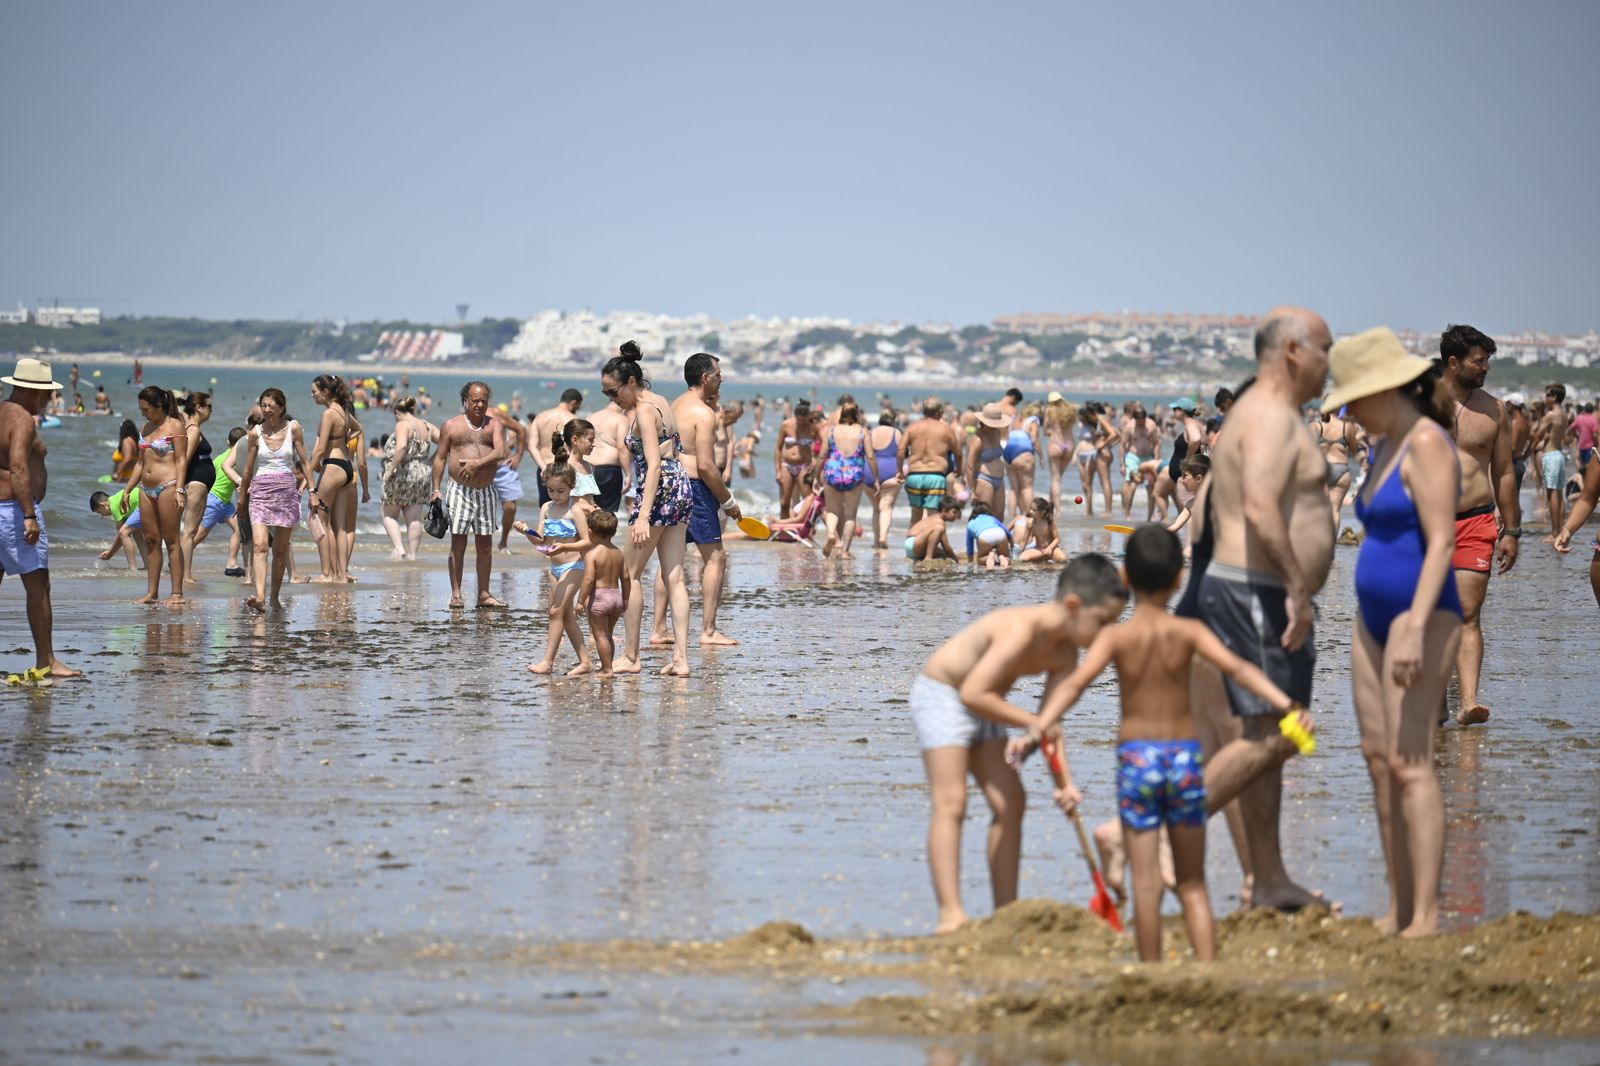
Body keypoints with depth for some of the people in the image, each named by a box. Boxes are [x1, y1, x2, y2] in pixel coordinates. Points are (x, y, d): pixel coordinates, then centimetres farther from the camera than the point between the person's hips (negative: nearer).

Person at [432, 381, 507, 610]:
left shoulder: (493, 424, 7)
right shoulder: (452, 426, 5)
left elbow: (500, 452, -9)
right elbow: (440, 458, 7)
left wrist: (478, 463, -24)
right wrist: (436, 488, -1)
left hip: (486, 491, 2)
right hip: (459, 490, -2)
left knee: (485, 545, 5)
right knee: (458, 543, -3)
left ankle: (484, 594, 10)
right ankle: (456, 594, 0)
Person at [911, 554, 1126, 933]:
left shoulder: (1065, 653, -6)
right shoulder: (1021, 630, -32)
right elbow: (973, 694, -36)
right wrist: (1031, 723, -29)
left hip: (981, 708, 9)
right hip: (940, 693, -9)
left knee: (1010, 803, 5)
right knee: (951, 802, -15)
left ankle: (1005, 911, 8)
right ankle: (950, 913, -20)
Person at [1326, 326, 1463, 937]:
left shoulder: (1427, 444, -14)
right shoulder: (1385, 447, 14)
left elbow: (1441, 544, -21)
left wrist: (1415, 627, -29)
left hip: (1420, 616, -9)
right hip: (1374, 617, 10)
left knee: (1409, 763, -14)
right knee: (1378, 760, 6)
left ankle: (1426, 917, -16)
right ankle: (1398, 913, 10)